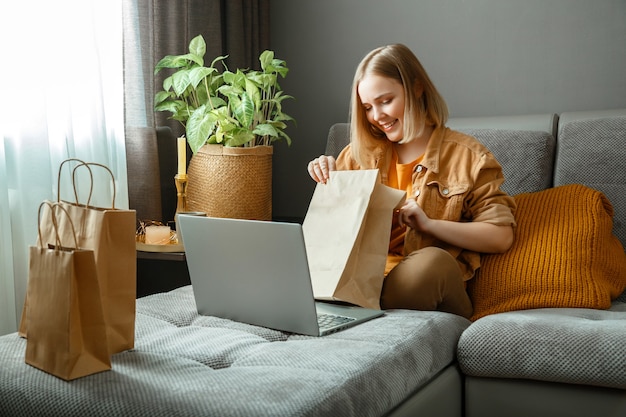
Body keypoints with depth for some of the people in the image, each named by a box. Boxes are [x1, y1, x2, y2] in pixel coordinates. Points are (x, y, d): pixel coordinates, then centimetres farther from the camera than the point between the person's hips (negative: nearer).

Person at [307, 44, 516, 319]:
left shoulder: (468, 157, 6)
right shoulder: (360, 152, 18)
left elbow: (501, 237, -2)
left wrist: (429, 224, -12)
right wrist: (327, 181, 5)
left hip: (422, 279, -3)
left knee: (433, 260, -38)